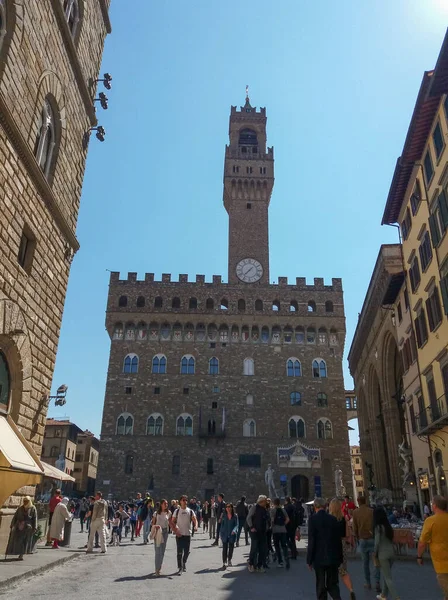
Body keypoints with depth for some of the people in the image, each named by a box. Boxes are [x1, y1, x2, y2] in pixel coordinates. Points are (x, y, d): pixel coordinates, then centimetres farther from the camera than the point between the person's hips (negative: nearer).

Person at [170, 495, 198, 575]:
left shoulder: (190, 511, 4)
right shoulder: (177, 511, 1)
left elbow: (195, 520, 1)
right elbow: (171, 522, 4)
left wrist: (196, 526, -21)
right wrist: (175, 531, -9)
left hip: (188, 534, 2)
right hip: (179, 534, -2)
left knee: (187, 551, 8)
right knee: (180, 552, -5)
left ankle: (184, 563, 32)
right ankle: (180, 568, 3)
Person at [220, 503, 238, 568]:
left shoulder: (235, 516, -1)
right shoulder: (224, 516, 2)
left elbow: (236, 524, -3)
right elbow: (222, 524, 8)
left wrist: (234, 530, -21)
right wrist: (221, 533, 3)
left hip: (232, 535, 0)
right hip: (225, 534, 0)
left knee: (231, 548, 10)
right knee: (225, 549, -4)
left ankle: (229, 561, 30)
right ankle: (224, 562, 1)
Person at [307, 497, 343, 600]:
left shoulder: (313, 519, -11)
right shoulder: (333, 518, 0)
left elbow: (311, 541, -13)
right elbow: (338, 540, 4)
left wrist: (309, 560, -5)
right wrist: (340, 558, 14)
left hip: (319, 557, -3)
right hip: (333, 557, 3)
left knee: (320, 586, 10)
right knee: (332, 584, 14)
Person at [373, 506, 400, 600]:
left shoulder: (378, 527, -15)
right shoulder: (389, 526, 5)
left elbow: (377, 543, -15)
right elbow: (392, 540, 10)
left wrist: (375, 555, -5)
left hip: (383, 554, -7)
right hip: (391, 553, 7)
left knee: (388, 578, 0)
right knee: (386, 575, 21)